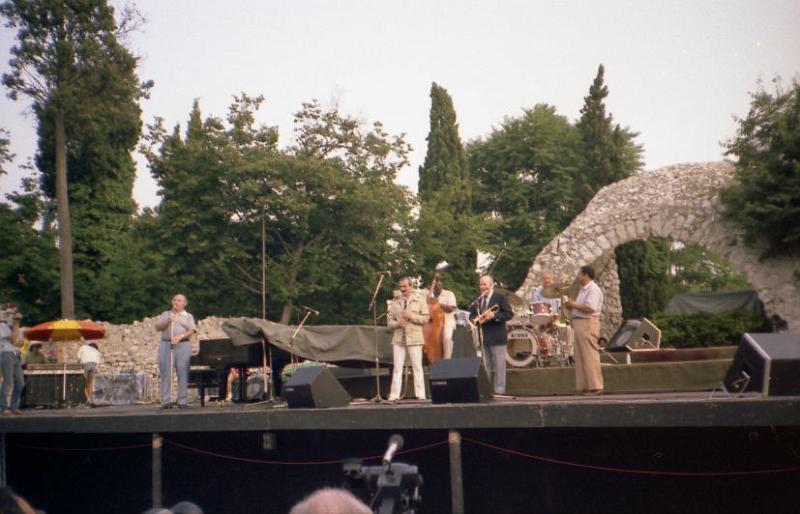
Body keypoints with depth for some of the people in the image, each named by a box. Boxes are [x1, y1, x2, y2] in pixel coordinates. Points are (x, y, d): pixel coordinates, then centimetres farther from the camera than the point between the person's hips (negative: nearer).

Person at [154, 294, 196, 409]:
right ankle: (166, 400, -5)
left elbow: (192, 330, 3)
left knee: (183, 373, -7)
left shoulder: (189, 316, 17)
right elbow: (157, 327, 10)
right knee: (166, 373, -5)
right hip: (166, 344, 1)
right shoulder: (165, 314, 22)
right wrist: (167, 322, -9)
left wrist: (180, 336, -15)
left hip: (183, 345, -1)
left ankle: (182, 401, -5)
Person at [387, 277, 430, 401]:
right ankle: (394, 395, 4)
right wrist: (397, 323, -9)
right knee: (397, 368, 2)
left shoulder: (419, 299, 3)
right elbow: (389, 321, 12)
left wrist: (411, 316, -13)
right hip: (398, 338, 3)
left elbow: (426, 318, -2)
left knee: (417, 367, -1)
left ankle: (420, 395, 2)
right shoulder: (395, 301, 12)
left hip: (414, 338, -3)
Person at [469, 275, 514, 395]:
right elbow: (471, 315, 16)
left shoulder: (500, 298, -1)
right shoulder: (477, 300, 15)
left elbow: (509, 313, -8)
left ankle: (499, 390, 0)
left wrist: (494, 316, -19)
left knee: (499, 364, -3)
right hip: (481, 337, 5)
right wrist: (476, 319, -7)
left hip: (496, 337, -5)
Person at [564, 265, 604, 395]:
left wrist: (573, 305, -13)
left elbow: (589, 308, -22)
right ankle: (584, 386, 13)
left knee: (589, 356, -8)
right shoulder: (583, 289, 20)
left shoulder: (593, 289, -11)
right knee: (580, 356, 9)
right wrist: (571, 305, 6)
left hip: (588, 324, -10)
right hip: (579, 324, 10)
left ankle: (595, 386, -5)